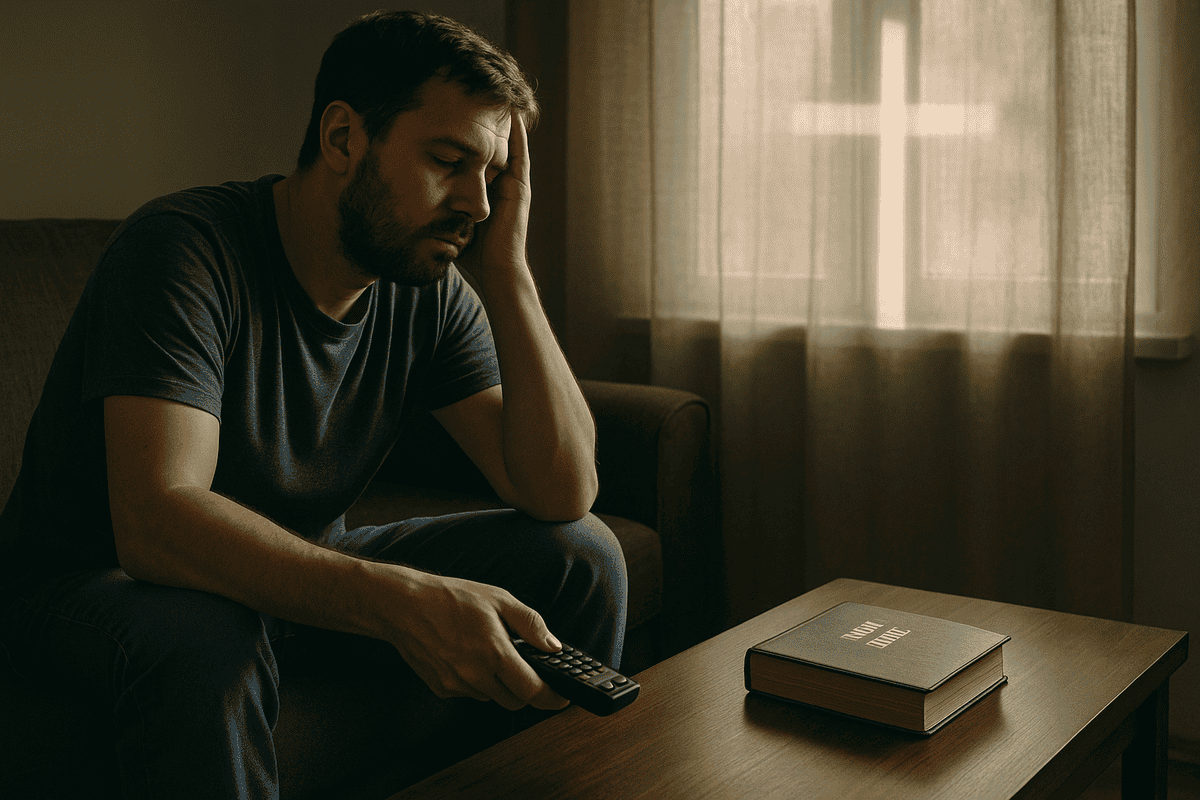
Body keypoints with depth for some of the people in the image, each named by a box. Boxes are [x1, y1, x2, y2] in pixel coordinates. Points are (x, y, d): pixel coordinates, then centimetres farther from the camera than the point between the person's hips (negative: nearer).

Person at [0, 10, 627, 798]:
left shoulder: (432, 293, -7)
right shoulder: (186, 246, -24)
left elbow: (563, 492, -14)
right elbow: (156, 522, -36)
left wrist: (506, 266, -21)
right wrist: (399, 602, -49)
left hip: (299, 570, 6)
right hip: (97, 581, -5)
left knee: (583, 557, -8)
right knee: (206, 638, -41)